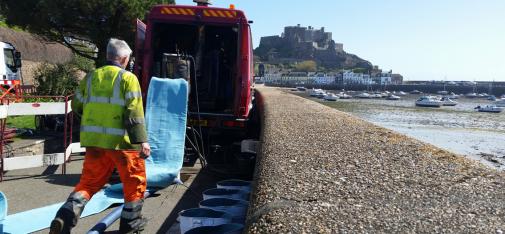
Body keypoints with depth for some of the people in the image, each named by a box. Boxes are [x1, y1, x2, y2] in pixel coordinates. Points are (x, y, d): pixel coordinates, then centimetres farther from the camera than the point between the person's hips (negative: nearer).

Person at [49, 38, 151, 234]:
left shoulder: (91, 77, 9)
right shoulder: (128, 78, -7)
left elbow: (76, 106, 17)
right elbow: (134, 113, -15)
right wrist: (142, 140, -15)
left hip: (94, 139, 5)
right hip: (121, 140, -5)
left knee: (89, 181, 19)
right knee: (135, 180, 14)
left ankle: (65, 218, 5)